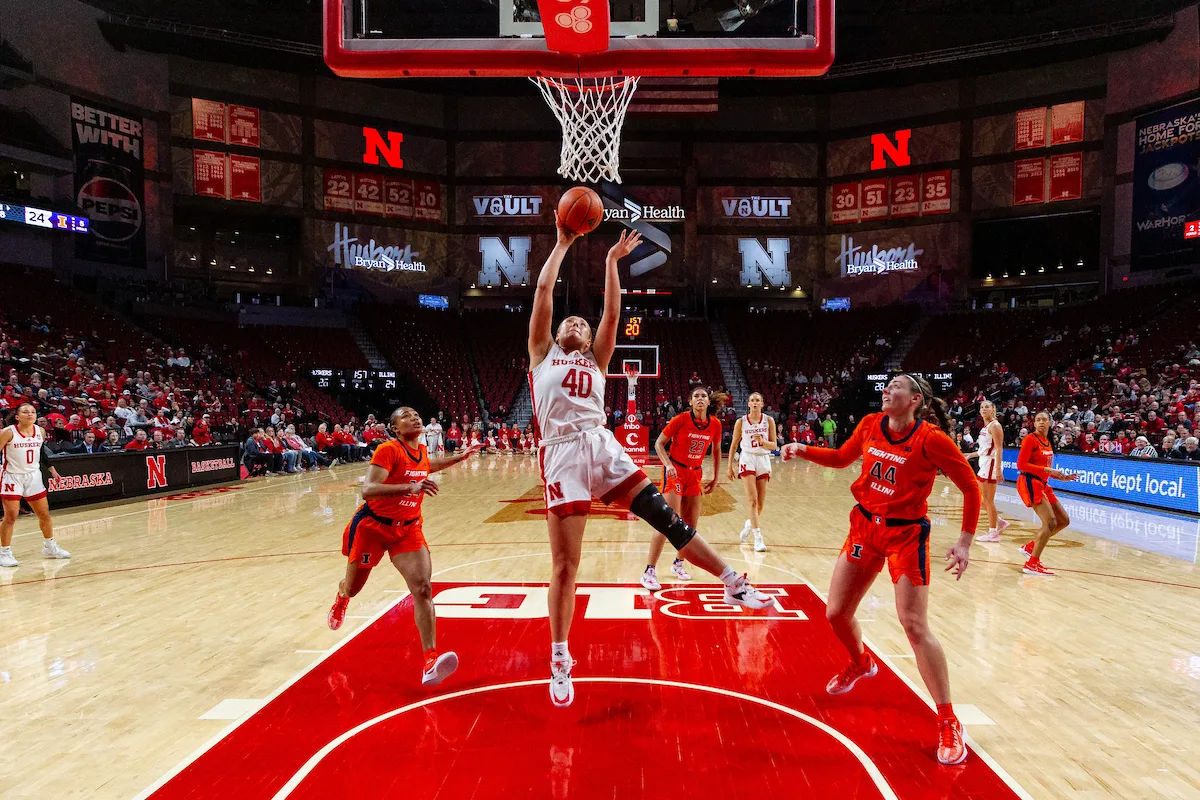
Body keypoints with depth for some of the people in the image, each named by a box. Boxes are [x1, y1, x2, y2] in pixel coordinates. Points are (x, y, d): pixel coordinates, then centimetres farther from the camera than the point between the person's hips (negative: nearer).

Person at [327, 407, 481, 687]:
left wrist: (458, 458, 21)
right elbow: (367, 490, -35)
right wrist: (410, 487, -46)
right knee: (353, 588, 18)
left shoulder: (422, 449, 0)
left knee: (422, 588, -17)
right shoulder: (388, 450, -21)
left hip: (408, 528, 4)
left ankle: (431, 662, -21)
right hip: (372, 526, -4)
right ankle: (341, 597, 59)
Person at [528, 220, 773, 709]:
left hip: (603, 446, 3)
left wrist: (612, 260, 16)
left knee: (666, 518, -5)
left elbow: (612, 312, 13)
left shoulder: (596, 359, 24)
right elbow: (543, 291, 10)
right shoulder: (542, 353, 17)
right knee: (564, 565, 0)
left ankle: (734, 584, 7)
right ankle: (560, 661, 14)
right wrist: (563, 243, 17)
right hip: (562, 455, -2)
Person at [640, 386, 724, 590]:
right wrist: (668, 465, -25)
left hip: (696, 474, 5)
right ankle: (649, 571, -12)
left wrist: (715, 479, 13)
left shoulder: (715, 424, -2)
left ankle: (678, 563, 29)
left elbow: (716, 451, 13)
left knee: (691, 524, 7)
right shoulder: (681, 420, -15)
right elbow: (659, 444, -10)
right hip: (675, 471, -5)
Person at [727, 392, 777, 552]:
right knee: (752, 500, -13)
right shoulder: (741, 422, 0)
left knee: (761, 503, 6)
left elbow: (774, 445, 0)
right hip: (747, 460, -2)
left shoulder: (769, 421, 1)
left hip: (763, 461, 2)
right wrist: (730, 466, 6)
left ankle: (749, 524, 36)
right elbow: (734, 444, 7)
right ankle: (758, 538, -12)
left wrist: (762, 442, -21)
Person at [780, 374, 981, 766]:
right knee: (836, 613, 10)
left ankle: (949, 723, 9)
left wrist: (964, 542, -13)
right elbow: (841, 458, 14)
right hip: (865, 525, 6)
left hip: (905, 535, -5)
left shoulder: (931, 439, -18)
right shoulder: (870, 425, -2)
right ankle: (861, 664, 43)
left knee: (915, 627, -9)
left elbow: (971, 487, -10)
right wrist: (802, 450, 0)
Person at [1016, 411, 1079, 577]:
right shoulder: (1030, 439, -10)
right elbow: (1021, 465, -18)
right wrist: (1047, 469, -22)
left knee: (1064, 521, 13)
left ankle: (1030, 547, 21)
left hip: (1042, 484, 9)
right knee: (1050, 523, -16)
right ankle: (1032, 564, -11)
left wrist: (1062, 477, 12)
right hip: (1030, 483, -9)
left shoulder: (1047, 442, 14)